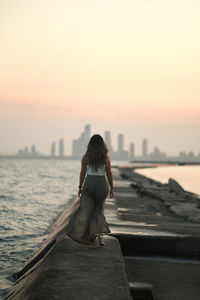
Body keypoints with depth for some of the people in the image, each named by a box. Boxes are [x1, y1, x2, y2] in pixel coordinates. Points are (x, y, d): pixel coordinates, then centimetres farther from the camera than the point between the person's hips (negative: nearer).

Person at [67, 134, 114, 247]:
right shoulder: (106, 157, -2)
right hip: (102, 184, 1)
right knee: (99, 210, 16)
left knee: (86, 211, 1)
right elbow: (109, 174, 1)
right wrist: (112, 188, 9)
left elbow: (82, 173, 0)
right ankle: (99, 234, 1)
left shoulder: (85, 157, -3)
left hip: (89, 184, -1)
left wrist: (80, 188, 9)